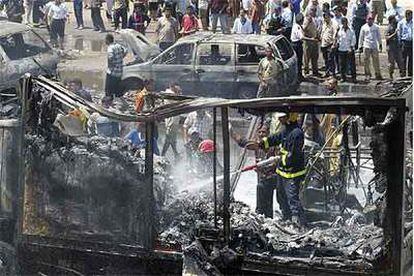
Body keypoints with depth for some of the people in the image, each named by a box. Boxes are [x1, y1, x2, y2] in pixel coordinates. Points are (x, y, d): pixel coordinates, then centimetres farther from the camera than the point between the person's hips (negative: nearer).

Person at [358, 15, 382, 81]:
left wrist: (380, 44, 16)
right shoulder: (364, 27, 3)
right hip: (366, 46, -1)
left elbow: (379, 36, 15)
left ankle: (378, 74, 9)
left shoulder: (376, 27, 6)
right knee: (366, 62, 0)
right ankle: (367, 75, 8)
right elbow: (361, 37, 9)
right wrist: (360, 46, 8)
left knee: (376, 61, 1)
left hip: (374, 46, 1)